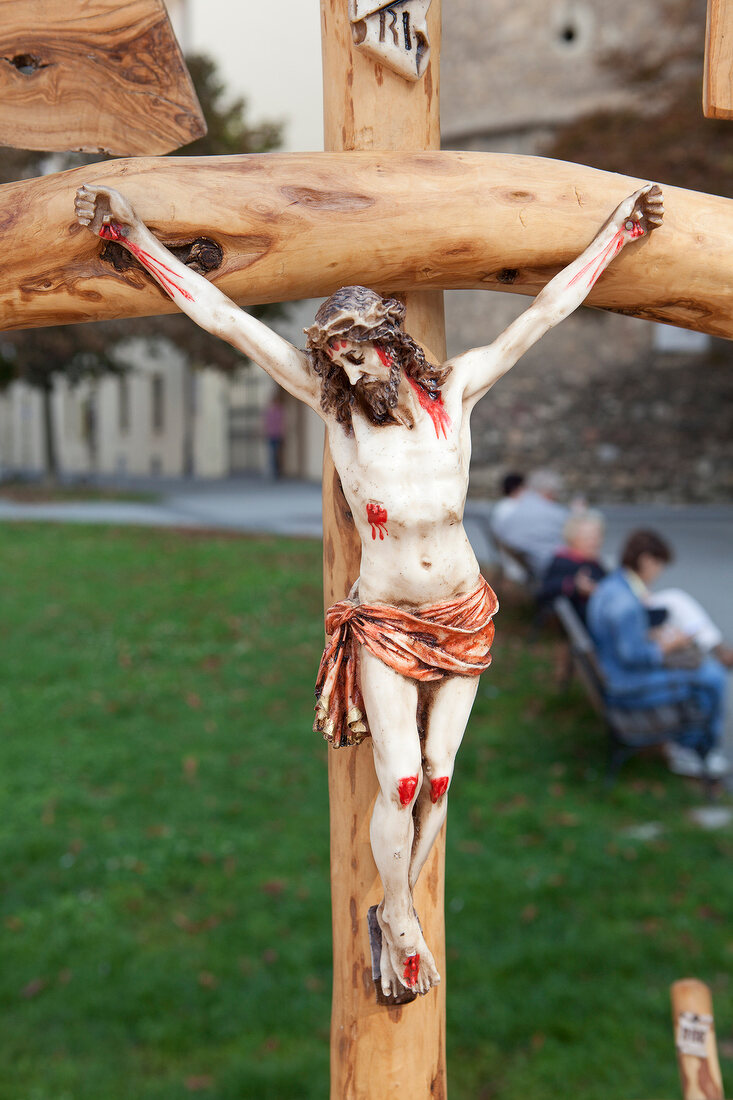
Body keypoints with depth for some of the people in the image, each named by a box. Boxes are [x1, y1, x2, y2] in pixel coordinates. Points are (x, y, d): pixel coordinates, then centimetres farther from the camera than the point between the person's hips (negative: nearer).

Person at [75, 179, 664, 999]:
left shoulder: (453, 390, -1)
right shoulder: (334, 403, -6)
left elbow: (547, 310, 6)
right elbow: (221, 317, -7)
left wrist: (619, 229, 11)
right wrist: (133, 233, -7)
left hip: (463, 614, 2)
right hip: (383, 619, -2)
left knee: (437, 776, 6)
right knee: (399, 780, -8)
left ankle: (397, 910, 25)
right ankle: (400, 923, 14)